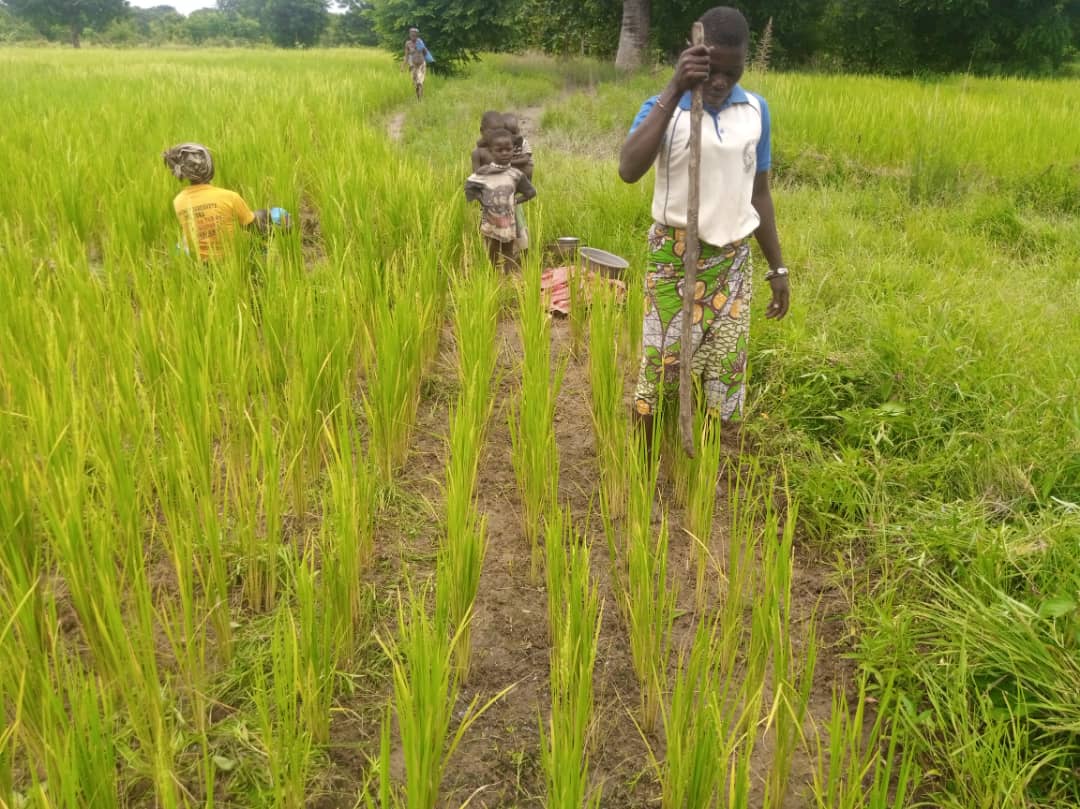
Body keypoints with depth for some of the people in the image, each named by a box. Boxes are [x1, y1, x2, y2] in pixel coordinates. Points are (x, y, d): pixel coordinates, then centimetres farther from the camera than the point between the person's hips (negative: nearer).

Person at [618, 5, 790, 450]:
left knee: (723, 369, 7)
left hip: (732, 260, 4)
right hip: (673, 257, -3)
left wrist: (777, 267, 13)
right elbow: (629, 170, -29)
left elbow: (758, 192, 12)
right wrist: (674, 90, -31)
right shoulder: (663, 107, -8)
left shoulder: (756, 110, 3)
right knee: (660, 364, 1)